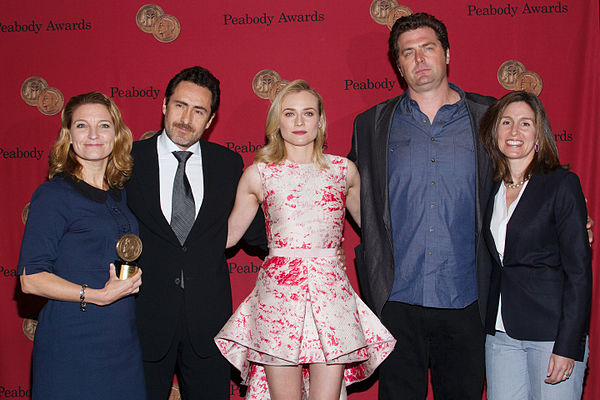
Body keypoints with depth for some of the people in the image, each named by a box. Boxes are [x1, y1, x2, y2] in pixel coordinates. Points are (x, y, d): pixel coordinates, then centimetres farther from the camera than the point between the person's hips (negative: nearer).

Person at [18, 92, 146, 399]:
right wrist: (97, 295, -20)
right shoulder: (54, 194, -8)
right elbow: (31, 278, -13)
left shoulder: (119, 194, 10)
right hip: (71, 343, -6)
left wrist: (134, 276, 2)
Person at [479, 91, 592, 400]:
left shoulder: (562, 184, -6)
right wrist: (489, 325, 6)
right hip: (501, 333, 5)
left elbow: (579, 271, -9)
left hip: (552, 332, -4)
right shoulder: (492, 189, 9)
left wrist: (568, 346, -14)